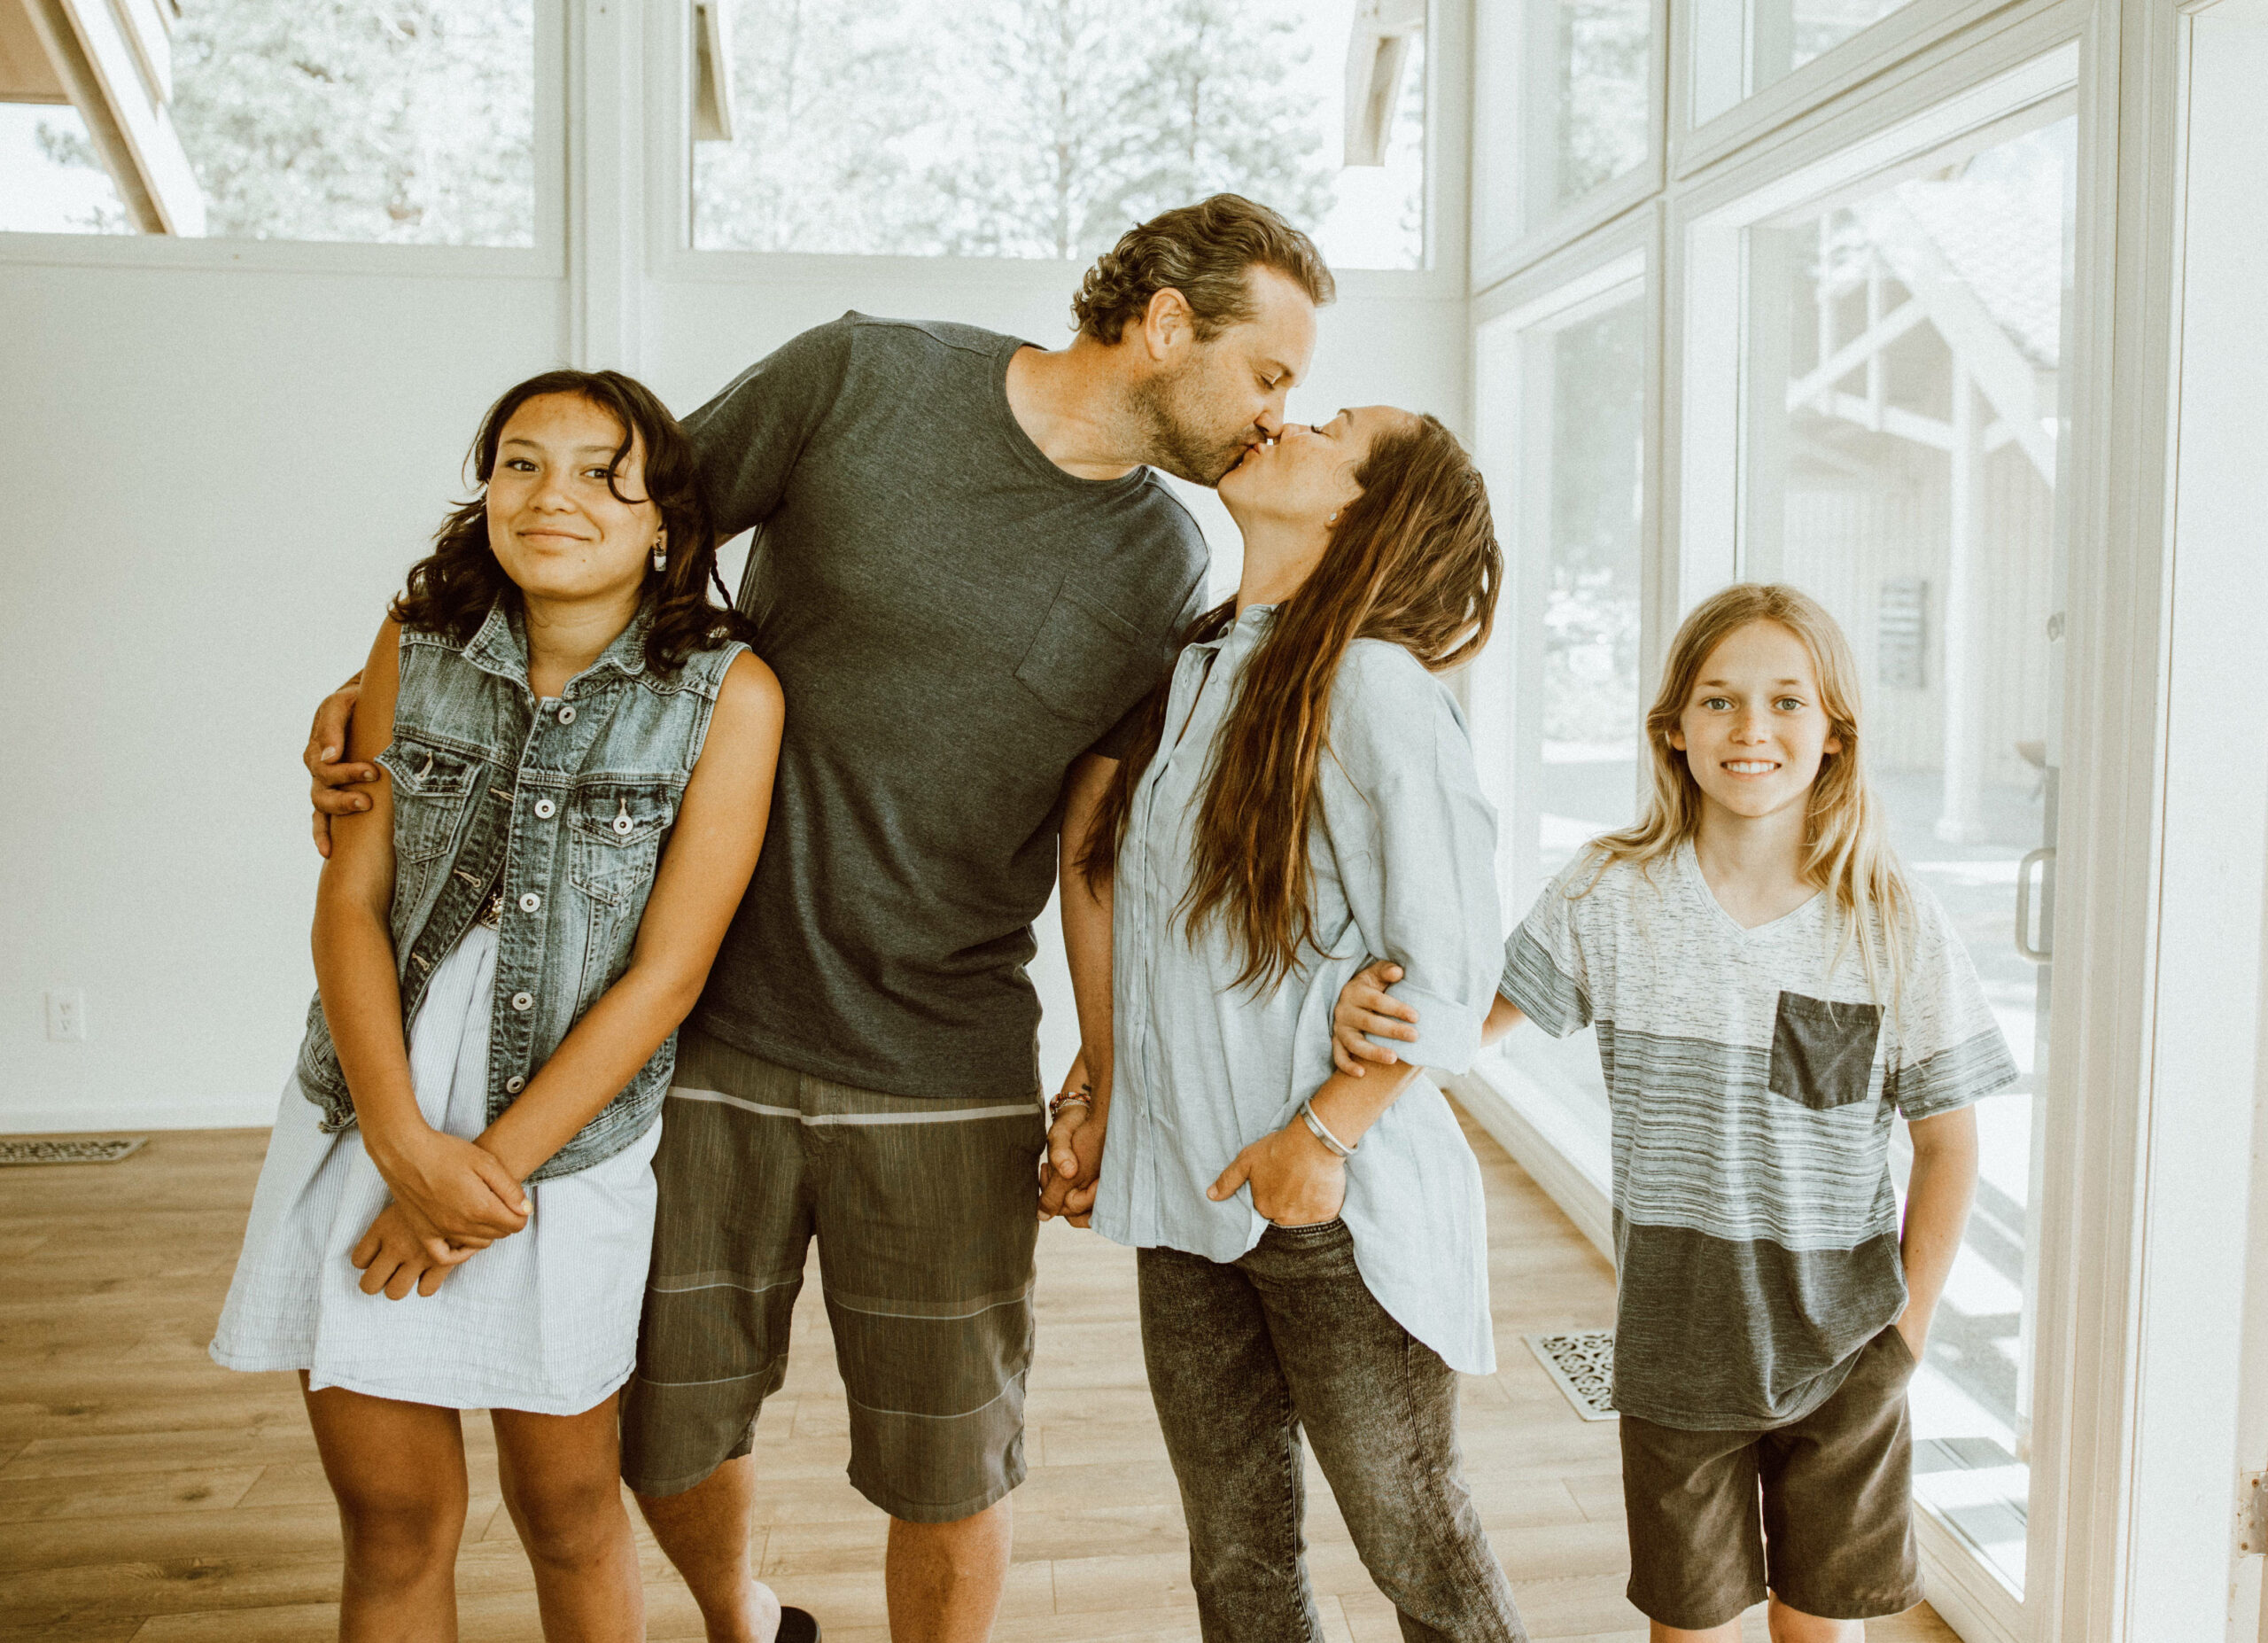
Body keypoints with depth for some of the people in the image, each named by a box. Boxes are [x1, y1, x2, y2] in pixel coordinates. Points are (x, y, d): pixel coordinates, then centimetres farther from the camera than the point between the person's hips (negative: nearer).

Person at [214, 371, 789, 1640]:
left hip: (573, 1143, -2)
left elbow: (666, 972, -12)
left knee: (569, 1511, 15)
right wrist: (408, 1145, -13)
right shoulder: (418, 646, -2)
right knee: (396, 1524, 13)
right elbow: (351, 900, -3)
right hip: (373, 1128, 3)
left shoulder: (728, 692, -11)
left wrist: (495, 1165, -12)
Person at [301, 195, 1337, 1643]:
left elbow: (1106, 843, 5)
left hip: (946, 1075, 2)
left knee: (954, 1485, 8)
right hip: (706, 1032, -1)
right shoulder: (864, 379, -6)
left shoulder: (1164, 570, 2)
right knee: (667, 1443, 14)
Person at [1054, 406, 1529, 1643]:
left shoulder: (1369, 684, -13)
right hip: (1185, 1193, 7)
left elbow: (1450, 972, -15)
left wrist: (1322, 1137, -17)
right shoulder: (1192, 672, 9)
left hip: (1336, 1210, -6)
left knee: (1413, 1544, 12)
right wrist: (1112, 1091, 13)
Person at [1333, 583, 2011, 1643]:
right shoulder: (1613, 897, -9)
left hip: (1843, 1345, 0)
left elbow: (1946, 1143, -2)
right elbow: (1476, 1015, -4)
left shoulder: (1896, 926, -9)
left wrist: (1909, 1325, -2)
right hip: (1675, 1344, 0)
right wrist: (1373, 1010, -25)